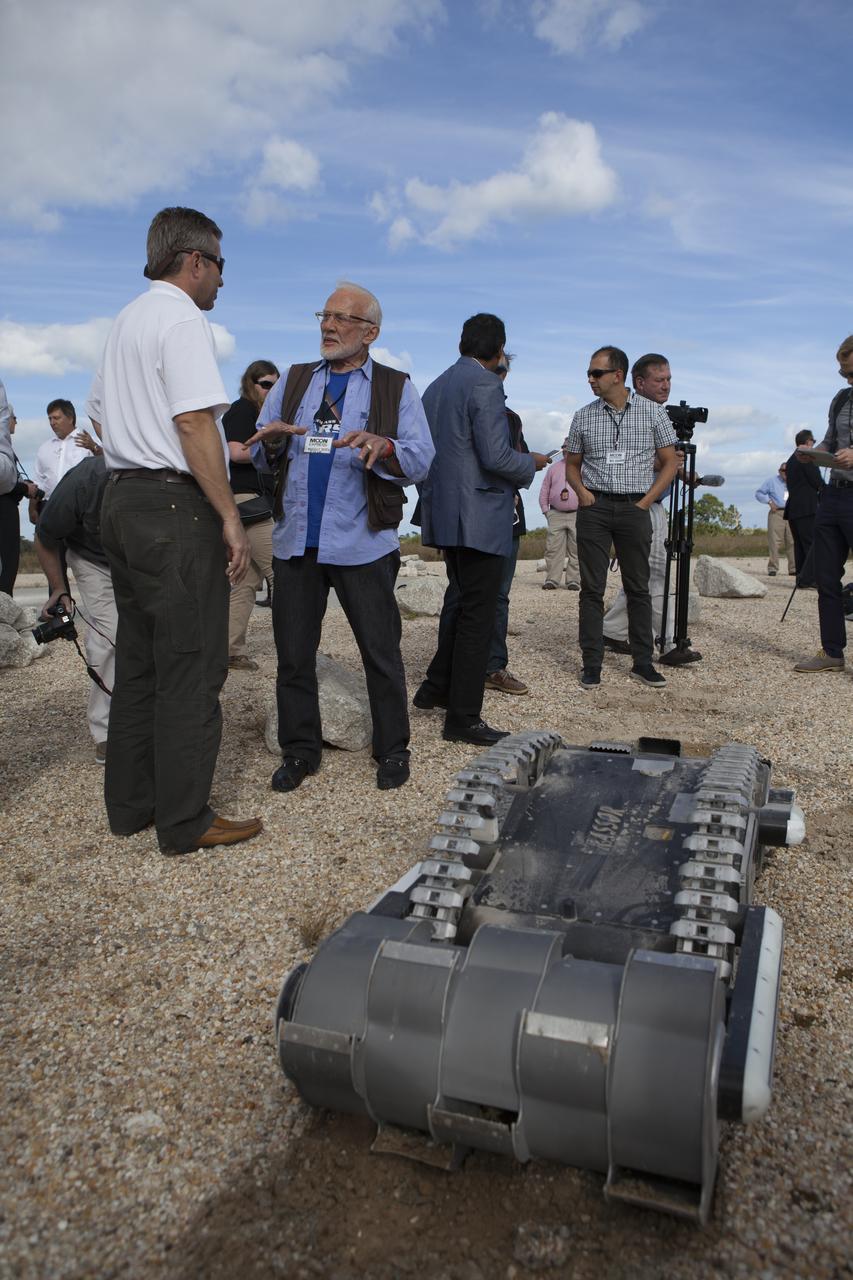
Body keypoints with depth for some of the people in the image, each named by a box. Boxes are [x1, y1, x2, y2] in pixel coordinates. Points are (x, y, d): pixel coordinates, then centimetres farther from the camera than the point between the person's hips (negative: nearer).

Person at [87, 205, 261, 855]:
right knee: (191, 668, -5)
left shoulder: (126, 320, 20)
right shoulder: (183, 318, -9)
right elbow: (194, 422, -19)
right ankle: (185, 820, 3)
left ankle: (131, 803, 22)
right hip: (175, 508, -10)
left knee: (138, 661, 13)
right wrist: (230, 516, -18)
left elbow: (99, 412, 26)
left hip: (123, 501, 10)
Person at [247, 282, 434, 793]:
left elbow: (421, 460, -4)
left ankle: (392, 750, 19)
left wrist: (381, 446, -23)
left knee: (381, 651, 3)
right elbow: (260, 456, 13)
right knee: (294, 653, 7)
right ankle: (300, 750, 22)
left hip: (361, 544, -3)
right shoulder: (292, 381, 16)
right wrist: (274, 441, -10)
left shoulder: (396, 388, 6)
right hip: (296, 540, 4)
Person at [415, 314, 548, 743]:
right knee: (477, 615, -3)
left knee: (463, 605, 22)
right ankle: (463, 719, 3)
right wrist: (532, 464, -2)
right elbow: (495, 457, -20)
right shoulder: (485, 385, -12)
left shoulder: (435, 387, 14)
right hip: (479, 518, -9)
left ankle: (436, 688, 27)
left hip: (445, 515, 9)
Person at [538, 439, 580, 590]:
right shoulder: (554, 467, 14)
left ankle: (574, 580, 3)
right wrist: (545, 510, 7)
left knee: (575, 549, -1)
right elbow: (544, 490, 16)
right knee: (553, 548, -4)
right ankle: (552, 579, -2)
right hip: (556, 514, 2)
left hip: (577, 515, -2)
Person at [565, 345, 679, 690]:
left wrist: (646, 501, -4)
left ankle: (642, 662, 14)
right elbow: (572, 463, 14)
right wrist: (582, 491, -5)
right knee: (592, 588, 0)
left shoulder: (652, 412, 2)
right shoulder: (583, 417, 6)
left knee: (638, 587, 5)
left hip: (635, 508, -1)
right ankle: (591, 665, 5)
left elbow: (670, 462, 5)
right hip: (594, 508, 1)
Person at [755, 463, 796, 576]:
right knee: (774, 541, -8)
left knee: (792, 542, -1)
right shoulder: (772, 481, 12)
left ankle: (793, 569, 2)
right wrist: (769, 501, -4)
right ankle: (772, 568, -5)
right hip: (777, 513, -2)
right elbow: (758, 493, 10)